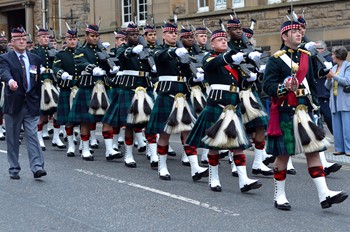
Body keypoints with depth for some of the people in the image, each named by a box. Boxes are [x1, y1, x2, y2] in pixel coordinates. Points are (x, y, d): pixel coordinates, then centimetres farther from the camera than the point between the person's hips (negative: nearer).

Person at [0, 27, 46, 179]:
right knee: (12, 138, 6)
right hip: (13, 104, -2)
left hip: (31, 104, 2)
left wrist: (38, 102, 11)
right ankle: (14, 169, 15)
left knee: (32, 135, -5)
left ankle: (37, 167, -10)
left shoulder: (35, 59, 11)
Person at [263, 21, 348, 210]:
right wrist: (284, 87, -30)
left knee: (313, 150, 0)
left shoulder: (306, 56, 14)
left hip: (304, 111, 6)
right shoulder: (276, 59, -5)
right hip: (284, 112, -6)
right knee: (283, 154, 1)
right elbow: (267, 85, -12)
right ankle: (279, 196, 13)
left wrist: (313, 103, 15)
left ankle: (324, 194, -1)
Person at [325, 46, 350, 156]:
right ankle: (340, 148, 11)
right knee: (337, 127, 6)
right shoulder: (334, 68, 16)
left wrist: (333, 76, -14)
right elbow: (328, 86, 15)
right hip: (335, 101, 7)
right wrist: (328, 79, -5)